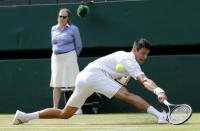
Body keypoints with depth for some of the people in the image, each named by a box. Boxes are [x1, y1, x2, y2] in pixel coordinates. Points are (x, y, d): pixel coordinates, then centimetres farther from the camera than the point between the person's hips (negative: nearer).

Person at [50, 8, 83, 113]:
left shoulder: (73, 29, -3)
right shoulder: (54, 29, 10)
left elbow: (79, 46, 3)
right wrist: (56, 54, 15)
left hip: (69, 58, -4)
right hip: (56, 58, 4)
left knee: (73, 84, -7)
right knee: (56, 85, 4)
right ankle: (55, 108, 8)